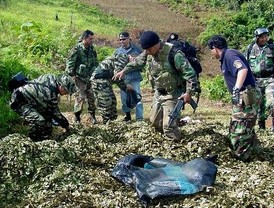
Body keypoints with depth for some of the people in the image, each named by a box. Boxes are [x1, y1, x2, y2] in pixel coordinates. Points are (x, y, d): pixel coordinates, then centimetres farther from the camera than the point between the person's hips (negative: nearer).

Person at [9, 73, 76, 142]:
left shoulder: (52, 78, -5)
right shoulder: (51, 92, -28)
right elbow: (55, 112, -14)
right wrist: (66, 125, 0)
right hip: (19, 101, -10)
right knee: (40, 121, -25)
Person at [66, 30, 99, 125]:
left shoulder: (92, 49, 9)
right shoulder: (77, 48, -9)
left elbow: (96, 63, 20)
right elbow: (70, 62, -10)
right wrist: (71, 74, -14)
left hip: (90, 78, 6)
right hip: (79, 78, -6)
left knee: (91, 97, 7)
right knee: (80, 97, -8)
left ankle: (92, 116, 18)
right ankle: (77, 117, 3)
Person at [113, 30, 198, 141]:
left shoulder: (173, 53, -28)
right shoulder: (149, 52, -5)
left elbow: (190, 73, -25)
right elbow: (138, 61, 16)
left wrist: (189, 92, -26)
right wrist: (124, 71, 13)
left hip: (173, 94, -8)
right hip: (159, 93, 8)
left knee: (169, 126, -12)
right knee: (155, 122, 18)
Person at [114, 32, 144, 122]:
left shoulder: (136, 49, 2)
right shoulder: (117, 51, 9)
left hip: (135, 78, -3)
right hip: (123, 78, 3)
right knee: (124, 98, 9)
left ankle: (140, 118, -1)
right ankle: (127, 115, 26)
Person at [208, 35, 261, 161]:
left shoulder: (229, 55, -13)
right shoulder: (226, 57, 17)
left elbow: (243, 69, -28)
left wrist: (236, 89, -35)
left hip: (246, 97, -11)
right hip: (243, 97, 11)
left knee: (239, 130, -7)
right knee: (246, 128, 19)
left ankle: (241, 158, 0)